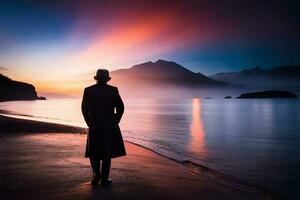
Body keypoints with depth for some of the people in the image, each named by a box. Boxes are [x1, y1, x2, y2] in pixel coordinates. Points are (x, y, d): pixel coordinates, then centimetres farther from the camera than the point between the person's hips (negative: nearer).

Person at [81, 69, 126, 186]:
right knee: (107, 152, 11)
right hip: (110, 126, 0)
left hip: (94, 126, 0)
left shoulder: (88, 90, -2)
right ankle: (104, 179, 14)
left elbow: (84, 109, -1)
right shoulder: (113, 90, -3)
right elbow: (120, 108, -2)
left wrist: (90, 123, 8)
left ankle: (96, 173, -1)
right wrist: (114, 122, 8)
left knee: (93, 152, 17)